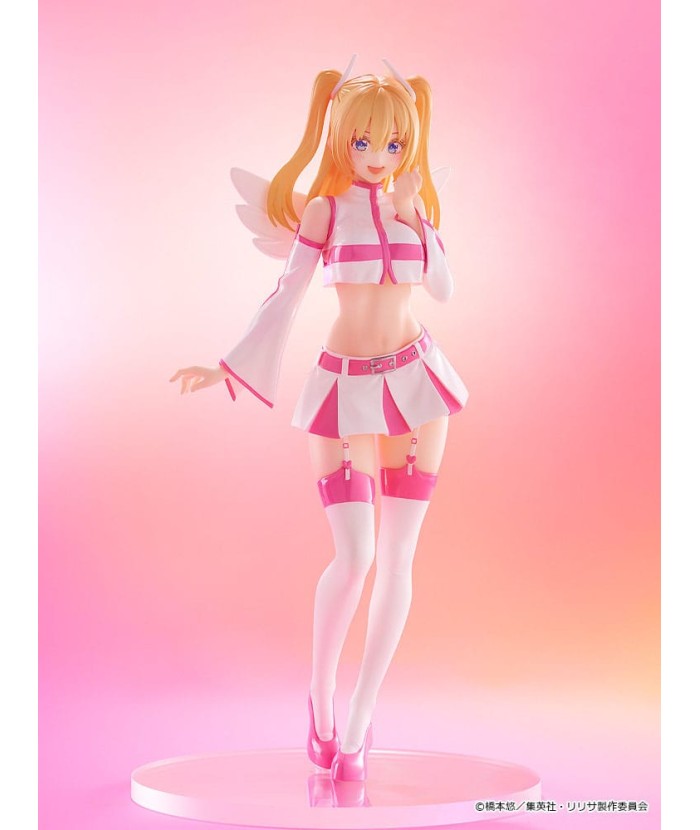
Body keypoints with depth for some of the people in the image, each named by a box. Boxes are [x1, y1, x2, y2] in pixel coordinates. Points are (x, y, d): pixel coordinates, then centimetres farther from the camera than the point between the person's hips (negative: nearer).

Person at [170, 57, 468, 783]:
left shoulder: (414, 206, 8)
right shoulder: (326, 209, -1)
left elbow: (442, 288, -3)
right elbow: (286, 296, 1)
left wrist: (413, 214, -12)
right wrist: (227, 367, -2)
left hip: (416, 382, 4)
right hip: (347, 390, -3)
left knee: (397, 558, 4)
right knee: (354, 556, -12)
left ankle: (360, 719, 16)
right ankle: (320, 693, 15)